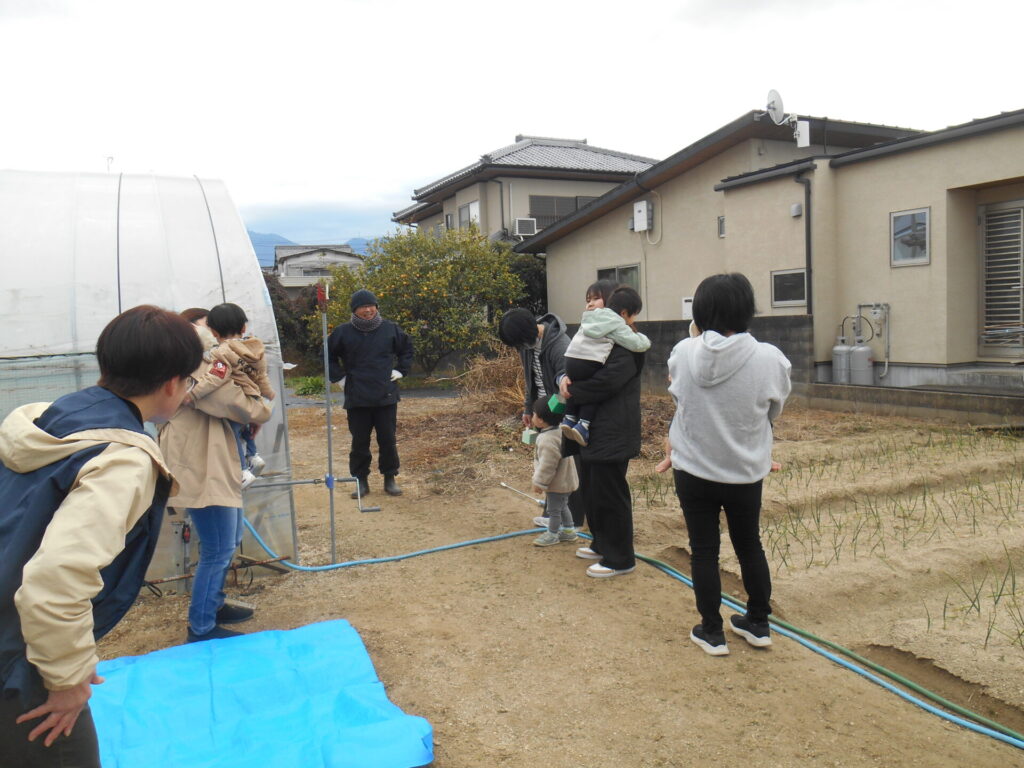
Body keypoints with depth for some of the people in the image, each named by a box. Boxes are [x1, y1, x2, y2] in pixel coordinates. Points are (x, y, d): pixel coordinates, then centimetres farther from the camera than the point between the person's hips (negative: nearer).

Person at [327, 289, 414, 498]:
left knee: (388, 440, 5)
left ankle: (390, 479, 18)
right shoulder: (343, 332, 0)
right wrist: (340, 377, 5)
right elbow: (329, 356, 14)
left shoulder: (390, 329, 2)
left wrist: (400, 370, 8)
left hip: (386, 396, 1)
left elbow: (407, 348, 18)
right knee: (360, 442, 6)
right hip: (357, 399, 0)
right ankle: (361, 480, 17)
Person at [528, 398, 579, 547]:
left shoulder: (548, 440, -31)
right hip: (564, 480, 10)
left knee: (554, 509, 7)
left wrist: (539, 482, -17)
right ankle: (568, 530, 36)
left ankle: (552, 534, 22)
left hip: (558, 483, -10)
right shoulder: (558, 431, 3)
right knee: (562, 506, 24)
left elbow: (547, 465, -28)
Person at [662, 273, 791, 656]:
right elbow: (774, 411, -1)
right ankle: (758, 624, 35)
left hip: (693, 472, 0)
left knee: (704, 551, 12)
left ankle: (712, 632, 23)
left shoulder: (682, 353, -14)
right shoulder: (769, 359, -17)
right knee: (750, 546, 20)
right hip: (745, 473, 1)